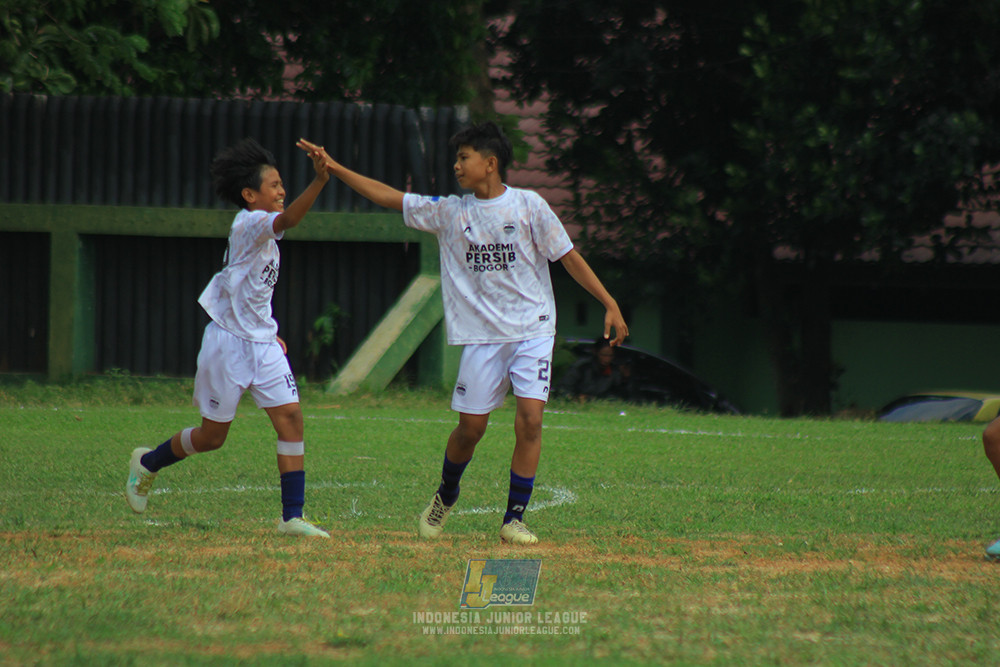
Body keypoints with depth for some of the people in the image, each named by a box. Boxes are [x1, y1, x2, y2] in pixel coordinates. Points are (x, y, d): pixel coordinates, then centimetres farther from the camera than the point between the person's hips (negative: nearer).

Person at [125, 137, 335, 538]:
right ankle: (148, 464, 34)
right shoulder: (248, 225, -17)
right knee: (212, 436, 6)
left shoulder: (260, 231, 11)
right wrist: (319, 181, -52)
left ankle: (292, 517, -7)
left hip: (262, 343, 8)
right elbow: (287, 219, -39)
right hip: (228, 343, -8)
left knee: (290, 418, -7)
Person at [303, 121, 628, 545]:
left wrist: (609, 304, -4)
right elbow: (386, 196, 9)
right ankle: (445, 498, 30)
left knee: (530, 419, -14)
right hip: (482, 335, 2)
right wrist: (333, 168, 4)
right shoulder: (449, 212, 7)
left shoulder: (528, 206, -1)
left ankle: (514, 519, -7)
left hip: (532, 330, -2)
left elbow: (568, 257, 1)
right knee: (470, 427, 3)